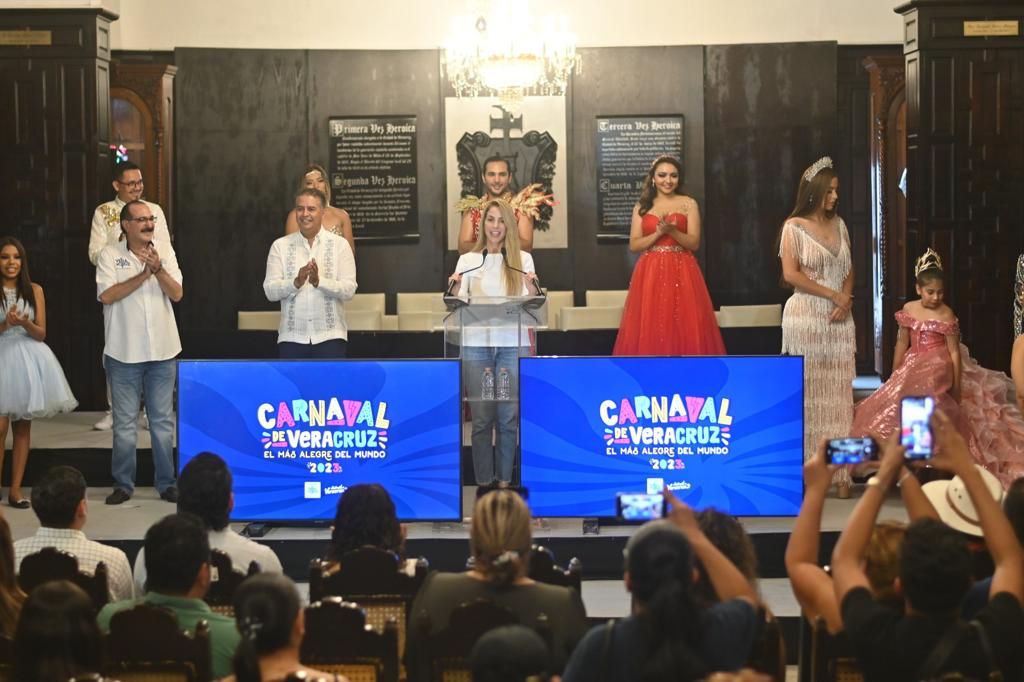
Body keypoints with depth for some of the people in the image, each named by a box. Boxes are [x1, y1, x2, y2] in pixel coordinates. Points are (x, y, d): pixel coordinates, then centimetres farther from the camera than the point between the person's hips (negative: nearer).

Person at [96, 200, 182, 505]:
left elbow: (177, 294, -3)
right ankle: (123, 485, 12)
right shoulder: (109, 255, -2)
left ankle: (166, 483, 14)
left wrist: (158, 269, -19)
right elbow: (107, 295, -15)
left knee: (163, 421, 7)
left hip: (162, 351, 2)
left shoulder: (165, 251, 4)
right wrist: (143, 274, -17)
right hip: (124, 352, -2)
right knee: (124, 422, 4)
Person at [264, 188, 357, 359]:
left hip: (329, 335, -1)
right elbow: (270, 291, -3)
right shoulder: (280, 246, 5)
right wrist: (296, 282, -21)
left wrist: (319, 282, -23)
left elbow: (349, 289, -6)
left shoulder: (339, 245, 3)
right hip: (292, 336, 1)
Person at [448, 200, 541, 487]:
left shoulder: (523, 259, 9)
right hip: (476, 344, 0)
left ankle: (505, 481, 8)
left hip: (513, 345, 0)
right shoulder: (467, 260, 10)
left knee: (508, 416, 0)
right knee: (481, 417, 1)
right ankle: (484, 482, 6)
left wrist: (532, 288, -16)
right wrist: (456, 290, -14)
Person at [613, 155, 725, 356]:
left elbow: (694, 243, -2)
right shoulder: (642, 206, 10)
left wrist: (673, 231, -18)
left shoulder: (688, 204, 5)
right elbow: (634, 245, 3)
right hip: (650, 274, 1)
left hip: (681, 273, -1)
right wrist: (658, 233, -11)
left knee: (685, 329, -5)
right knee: (649, 330, -3)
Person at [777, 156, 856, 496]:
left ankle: (839, 471, 1)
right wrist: (832, 294, -11)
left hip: (839, 319, 5)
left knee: (838, 391, 1)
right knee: (808, 391, -4)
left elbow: (849, 271, 14)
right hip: (806, 317, -5)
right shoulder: (794, 227, -2)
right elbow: (791, 274, -10)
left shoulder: (839, 225, 13)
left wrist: (846, 301, -4)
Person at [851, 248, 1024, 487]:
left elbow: (954, 352, -8)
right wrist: (894, 375, 13)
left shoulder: (946, 315, -10)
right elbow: (902, 344, 13)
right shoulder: (908, 310, 4)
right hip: (913, 368, 6)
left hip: (938, 369, -6)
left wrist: (957, 387, -9)